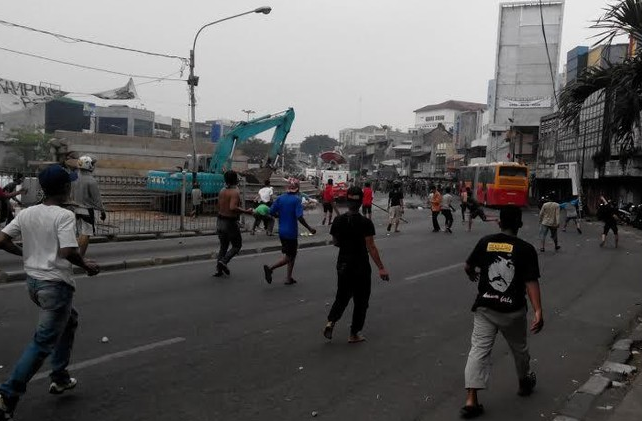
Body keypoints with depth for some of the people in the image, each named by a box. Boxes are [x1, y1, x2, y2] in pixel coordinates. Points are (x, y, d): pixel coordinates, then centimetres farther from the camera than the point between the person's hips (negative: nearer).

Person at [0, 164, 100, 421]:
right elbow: (68, 252, -25)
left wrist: (26, 253, 17)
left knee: (69, 320, 27)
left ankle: (60, 378, 31)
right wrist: (86, 266, -8)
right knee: (44, 342, -1)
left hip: (33, 281, 8)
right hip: (56, 285, -8)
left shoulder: (26, 214, 4)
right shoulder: (64, 216, -16)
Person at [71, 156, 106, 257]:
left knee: (80, 233, 16)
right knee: (86, 234, 0)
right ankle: (81, 256, 2)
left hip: (77, 209, 7)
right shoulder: (91, 181, -19)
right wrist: (102, 211, -5)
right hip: (88, 210, -7)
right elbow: (97, 198, -14)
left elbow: (72, 195, 13)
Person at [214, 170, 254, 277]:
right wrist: (245, 211, -22)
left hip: (220, 221, 7)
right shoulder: (235, 192, -18)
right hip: (230, 222, -7)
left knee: (223, 246, 17)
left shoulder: (222, 191, 6)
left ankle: (218, 270, 13)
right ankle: (224, 261, -8)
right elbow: (233, 207, -31)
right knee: (237, 245, 10)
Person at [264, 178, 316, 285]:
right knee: (289, 257, 4)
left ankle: (289, 278, 22)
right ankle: (270, 268, -12)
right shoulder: (297, 199, -15)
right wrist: (309, 229, -12)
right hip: (291, 232, -7)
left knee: (292, 254, 20)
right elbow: (299, 217, -22)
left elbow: (271, 212, 0)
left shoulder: (280, 198, 2)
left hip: (282, 231, 7)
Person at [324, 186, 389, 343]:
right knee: (361, 300, 11)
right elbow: (371, 247, -17)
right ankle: (354, 334, 16)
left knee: (342, 296, 19)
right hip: (361, 265, -4)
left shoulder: (338, 221, -3)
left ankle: (331, 321, -3)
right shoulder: (365, 223, -15)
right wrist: (381, 268, -13)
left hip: (343, 264, 4)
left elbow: (335, 242, 7)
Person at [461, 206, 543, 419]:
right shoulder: (526, 249, -8)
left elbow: (468, 267, 10)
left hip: (484, 307, 1)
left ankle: (471, 400, -9)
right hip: (513, 310, -1)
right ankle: (525, 382, 47)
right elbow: (531, 282, -16)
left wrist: (474, 277, 33)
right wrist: (538, 311, -17)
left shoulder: (485, 242, -1)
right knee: (519, 349, 23)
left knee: (478, 350, -1)